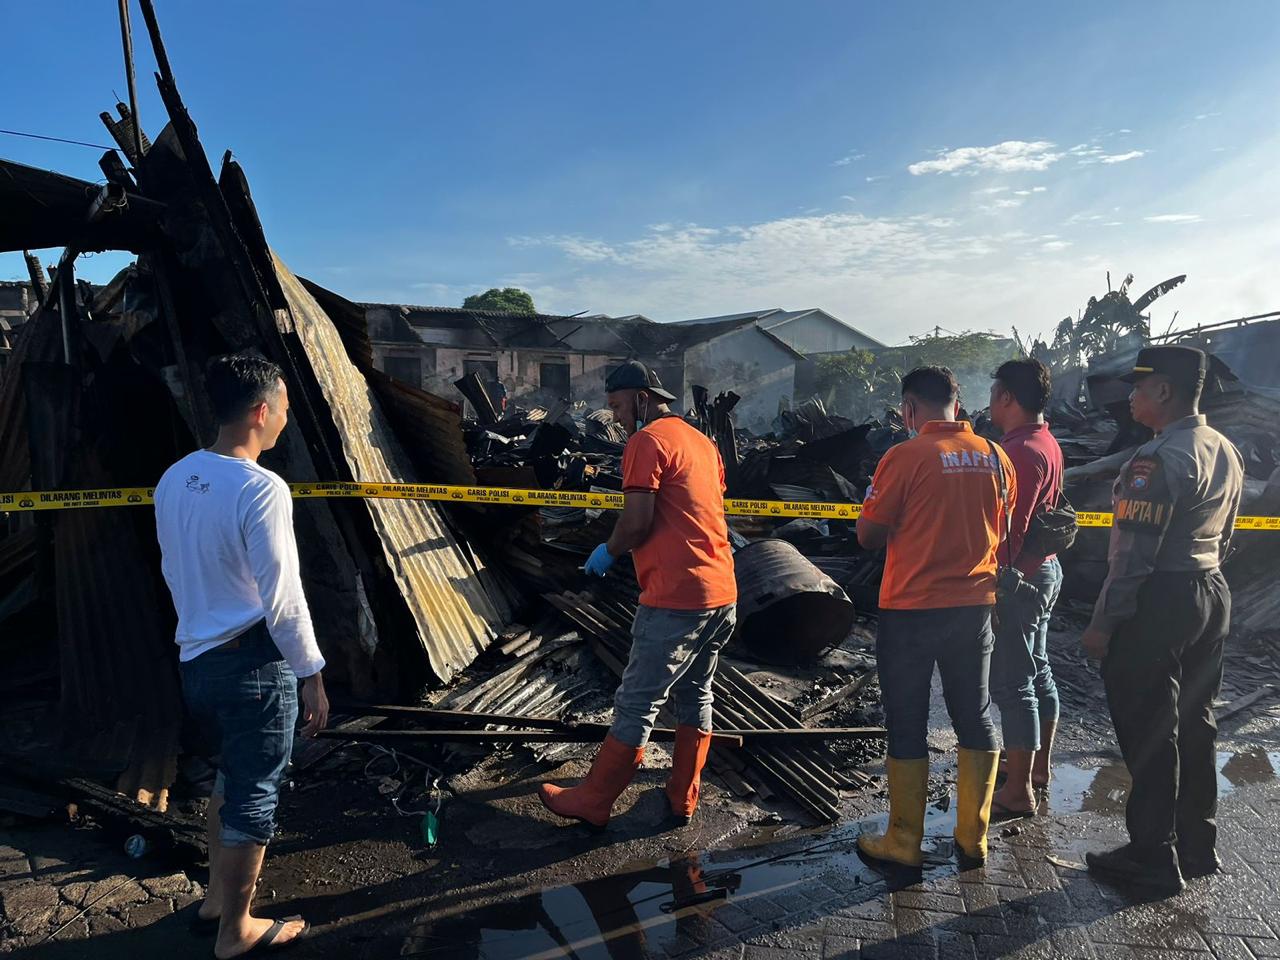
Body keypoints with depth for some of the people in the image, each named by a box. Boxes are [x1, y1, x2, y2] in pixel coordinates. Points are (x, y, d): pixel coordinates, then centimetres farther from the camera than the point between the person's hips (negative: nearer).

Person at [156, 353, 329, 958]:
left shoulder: (174, 479, 4)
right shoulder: (261, 490, -21)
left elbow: (174, 573, 14)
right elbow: (283, 599, -20)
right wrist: (311, 674, -10)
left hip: (195, 659, 8)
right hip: (253, 663, -8)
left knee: (231, 773, 26)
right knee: (253, 795, 8)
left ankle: (216, 898, 42)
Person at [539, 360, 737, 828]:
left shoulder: (647, 441, -9)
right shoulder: (702, 440, 17)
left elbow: (637, 522, -17)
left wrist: (608, 551, 1)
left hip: (675, 600, -9)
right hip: (722, 595, 9)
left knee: (636, 706, 1)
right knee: (695, 697, 18)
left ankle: (592, 802, 13)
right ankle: (683, 798, 28)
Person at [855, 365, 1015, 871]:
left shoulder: (905, 456, -14)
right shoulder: (996, 457, 3)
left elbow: (869, 536, -10)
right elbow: (1000, 531, 13)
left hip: (911, 609, -5)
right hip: (975, 605, 5)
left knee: (907, 724, 6)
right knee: (974, 719, 16)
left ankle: (903, 842, 17)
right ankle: (973, 838, 26)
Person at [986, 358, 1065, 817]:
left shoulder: (1020, 452, -22)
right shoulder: (1047, 443, 10)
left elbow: (1010, 528, -24)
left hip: (1019, 577, -11)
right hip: (1044, 568, 11)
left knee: (1012, 684, -3)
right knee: (1038, 673, 19)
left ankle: (1019, 791, 6)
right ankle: (1039, 767, 34)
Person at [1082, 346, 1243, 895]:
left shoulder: (1158, 459, -20)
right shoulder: (1226, 453, 10)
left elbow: (1134, 552, -22)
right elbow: (1222, 538, 17)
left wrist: (1103, 623, -17)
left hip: (1157, 603, -9)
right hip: (1211, 593, 9)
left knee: (1148, 734, 1)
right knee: (1194, 725, 17)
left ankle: (1154, 860, 11)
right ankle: (1198, 848, 29)